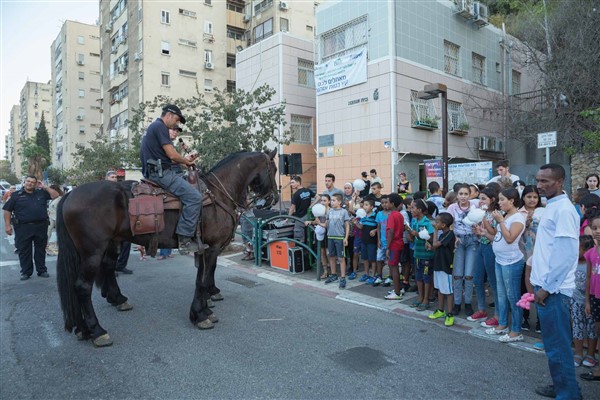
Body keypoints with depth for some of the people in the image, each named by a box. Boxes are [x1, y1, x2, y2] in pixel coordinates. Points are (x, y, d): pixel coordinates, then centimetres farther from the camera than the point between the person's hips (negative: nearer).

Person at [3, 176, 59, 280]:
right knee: (24, 251, 5)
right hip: (23, 227, -2)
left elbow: (55, 195, 5)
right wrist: (7, 225, -4)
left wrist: (45, 187, 1)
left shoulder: (41, 193, 9)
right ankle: (26, 272, 15)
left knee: (40, 250, 10)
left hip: (41, 226, 2)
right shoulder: (16, 195, 3)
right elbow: (7, 210, 3)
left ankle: (42, 270, 19)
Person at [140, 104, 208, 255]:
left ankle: (191, 234, 9)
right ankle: (185, 239, -19)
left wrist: (184, 160, 16)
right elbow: (171, 154, -15)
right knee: (195, 197, -19)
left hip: (154, 173, 11)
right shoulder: (160, 126, -9)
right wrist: (187, 162, 3)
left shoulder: (152, 127, 25)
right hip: (162, 173, -11)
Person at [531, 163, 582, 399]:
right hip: (545, 284, 9)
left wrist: (547, 287, -17)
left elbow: (566, 253, -21)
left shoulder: (563, 209, -16)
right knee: (554, 342, 19)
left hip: (553, 289, -9)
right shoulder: (551, 207, 13)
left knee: (557, 345, 1)